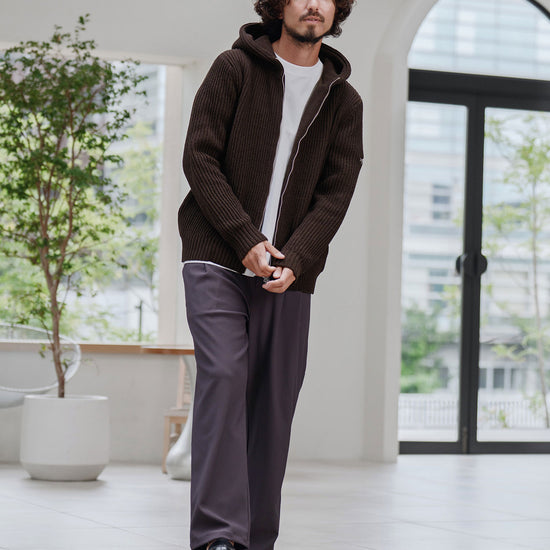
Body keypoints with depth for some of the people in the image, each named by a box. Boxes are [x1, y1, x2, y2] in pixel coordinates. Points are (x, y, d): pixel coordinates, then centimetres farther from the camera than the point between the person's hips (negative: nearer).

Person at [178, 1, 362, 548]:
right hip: (216, 258, -3)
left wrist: (294, 261, -13)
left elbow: (336, 192, 3)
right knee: (223, 375, -18)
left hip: (288, 276, 3)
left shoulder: (344, 101, 10)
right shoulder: (234, 68, 2)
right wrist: (246, 240, -13)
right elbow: (199, 158, -4)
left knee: (274, 401, 1)